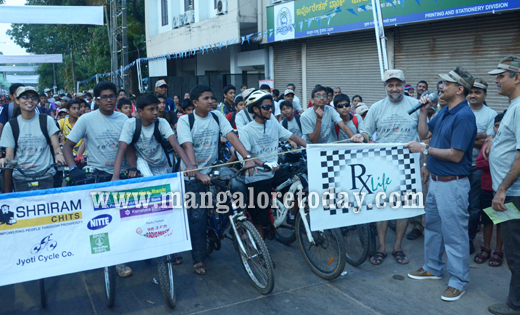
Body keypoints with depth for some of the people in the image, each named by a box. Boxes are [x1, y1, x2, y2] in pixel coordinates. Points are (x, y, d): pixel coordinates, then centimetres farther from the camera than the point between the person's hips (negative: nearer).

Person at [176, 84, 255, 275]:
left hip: (213, 169, 4)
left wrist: (248, 157, -24)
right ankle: (198, 259, 9)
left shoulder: (217, 116, 1)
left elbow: (231, 136, -10)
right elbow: (188, 147, -22)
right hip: (193, 174, -4)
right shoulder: (185, 120, -9)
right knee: (197, 216, -5)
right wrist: (197, 172, -36)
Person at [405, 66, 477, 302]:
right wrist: (423, 110, 3)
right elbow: (424, 133, 14)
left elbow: (456, 155, -23)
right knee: (432, 226, 21)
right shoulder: (444, 110, 8)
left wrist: (424, 149, -16)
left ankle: (458, 282, 15)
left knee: (455, 234, 1)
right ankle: (432, 268, 38)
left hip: (452, 184, -10)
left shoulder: (464, 116, -20)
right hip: (435, 180, 10)